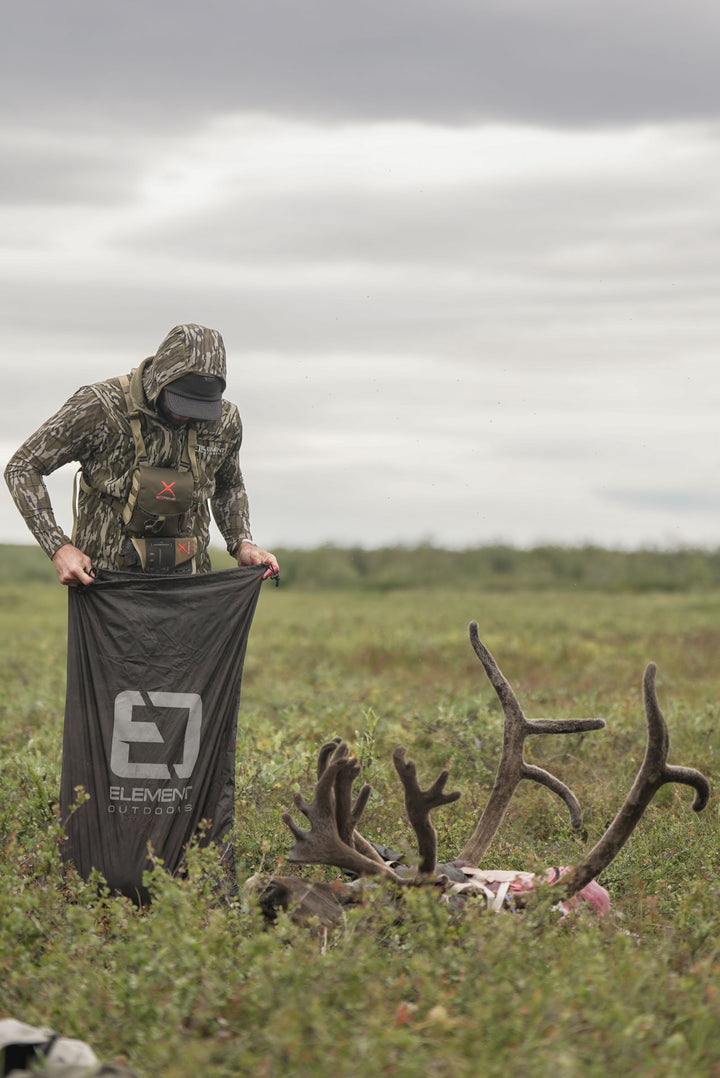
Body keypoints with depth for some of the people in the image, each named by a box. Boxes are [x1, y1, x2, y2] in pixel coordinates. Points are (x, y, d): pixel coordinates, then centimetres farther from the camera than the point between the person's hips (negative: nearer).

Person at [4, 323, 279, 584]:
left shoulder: (224, 421, 1)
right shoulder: (100, 408, -13)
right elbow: (23, 468, -6)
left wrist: (242, 544, 7)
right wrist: (59, 548, -16)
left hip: (184, 580, 4)